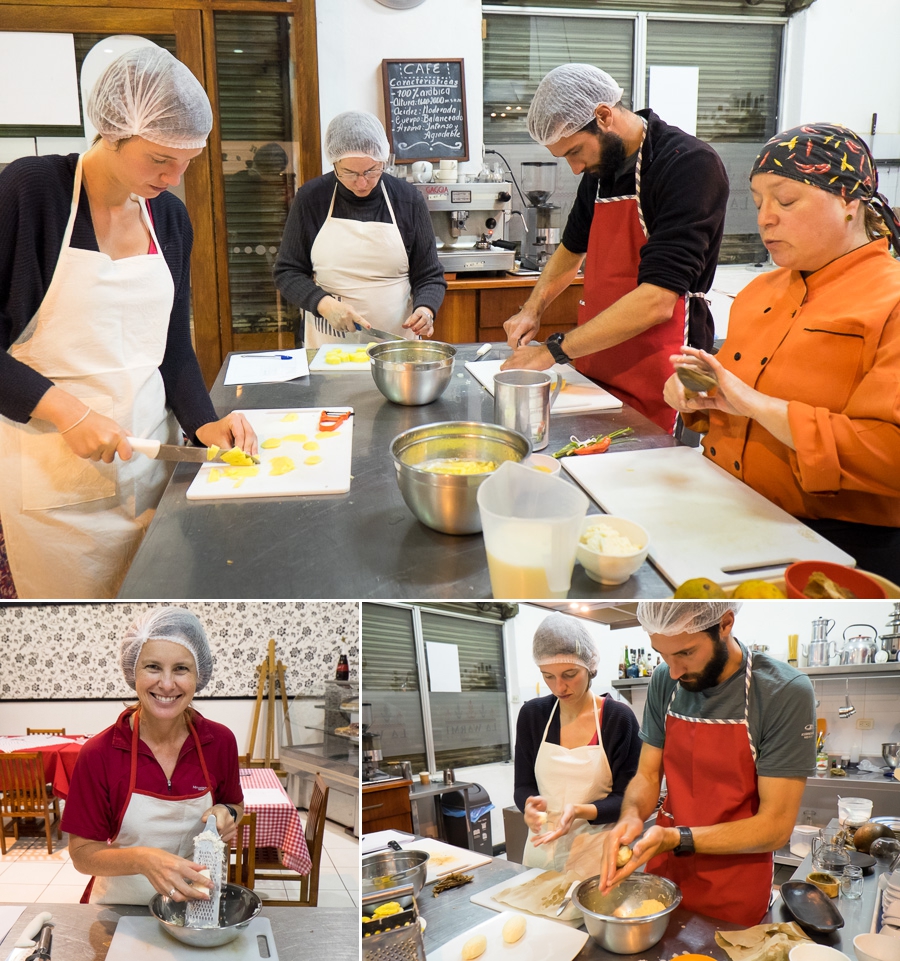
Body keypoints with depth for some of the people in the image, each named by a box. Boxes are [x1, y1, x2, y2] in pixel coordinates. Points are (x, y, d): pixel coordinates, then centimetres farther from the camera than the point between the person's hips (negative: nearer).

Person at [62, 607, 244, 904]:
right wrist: (142, 859, -26)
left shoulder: (220, 741, -6)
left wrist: (227, 815, -11)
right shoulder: (99, 754, -13)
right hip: (120, 906, -2)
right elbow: (82, 853, -9)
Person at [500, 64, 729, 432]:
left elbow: (655, 302, -24)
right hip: (594, 373, 7)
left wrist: (554, 350, -20)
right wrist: (532, 310, 13)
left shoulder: (691, 164, -16)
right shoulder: (600, 170, 9)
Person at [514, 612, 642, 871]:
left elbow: (626, 799, -10)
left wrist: (580, 811, -27)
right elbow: (523, 786, 2)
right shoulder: (532, 714, -2)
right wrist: (530, 804, -21)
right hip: (542, 849, 3)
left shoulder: (620, 718, -11)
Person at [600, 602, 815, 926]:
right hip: (664, 873, 4)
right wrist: (631, 817, -20)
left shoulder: (786, 693, -22)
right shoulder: (664, 683, -7)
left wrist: (676, 839, -29)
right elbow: (647, 775, 2)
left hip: (734, 898, -4)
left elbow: (775, 826, -20)